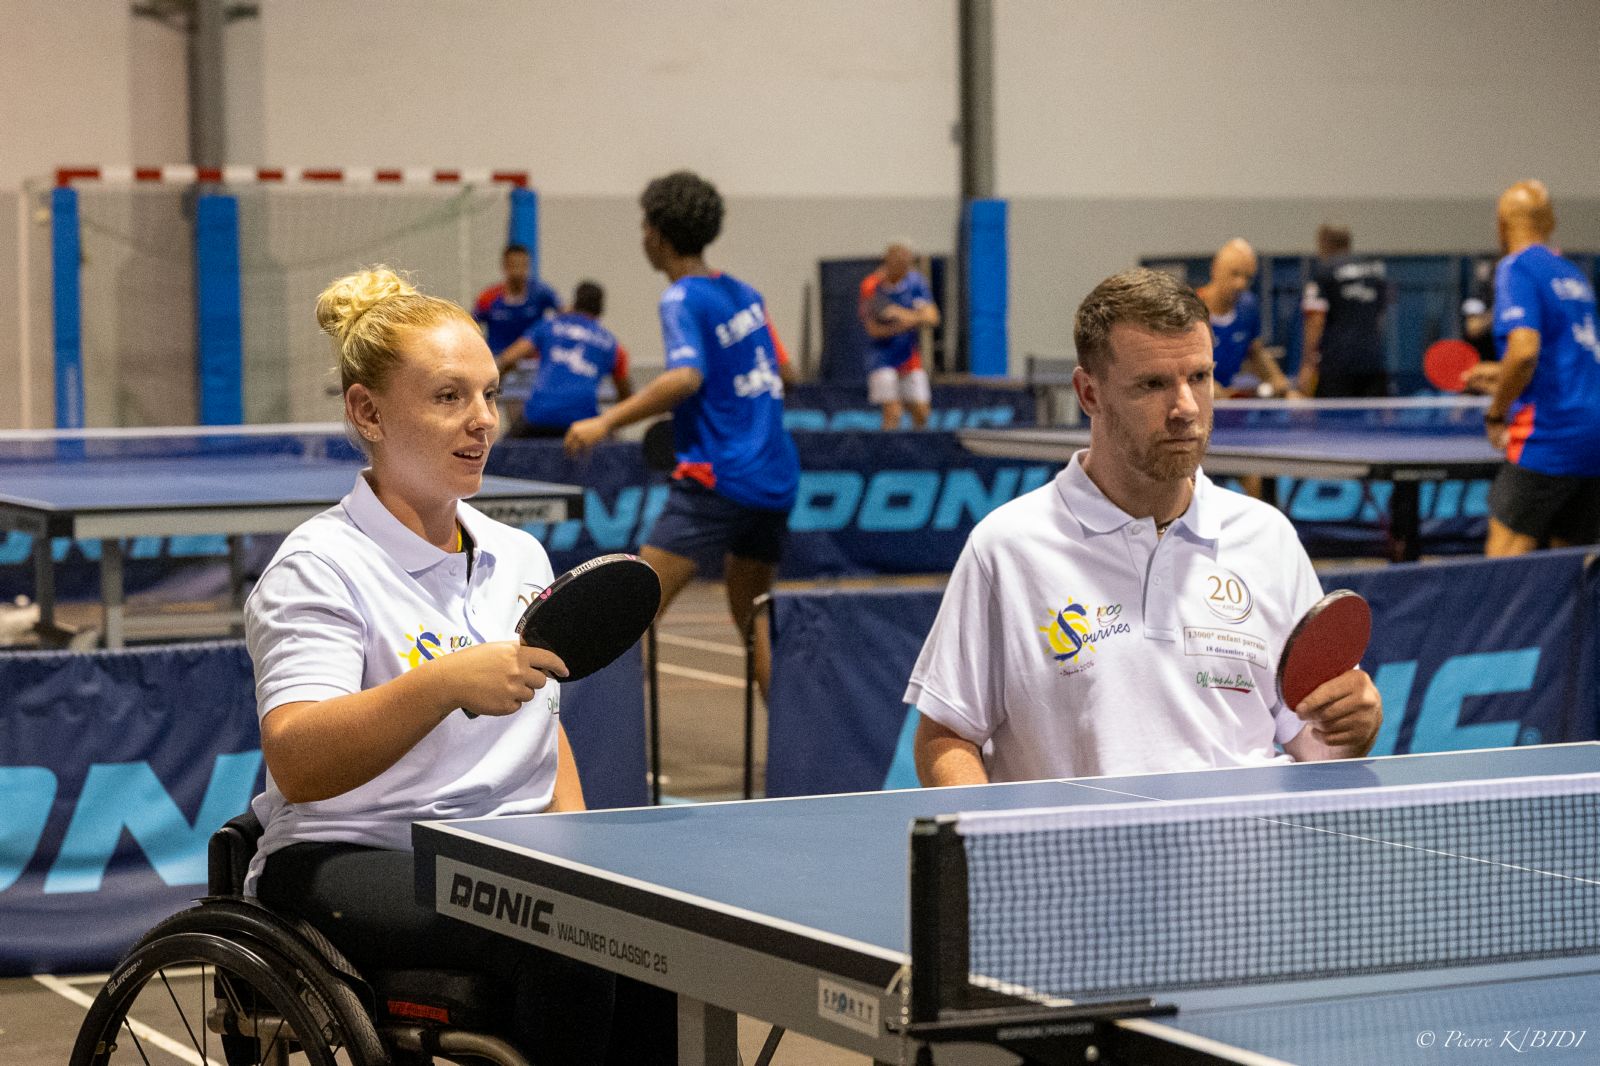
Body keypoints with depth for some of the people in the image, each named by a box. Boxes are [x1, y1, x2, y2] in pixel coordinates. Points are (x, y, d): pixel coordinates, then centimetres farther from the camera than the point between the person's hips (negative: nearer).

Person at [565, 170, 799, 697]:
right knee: (754, 624, 18)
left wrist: (607, 421, -23)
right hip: (776, 477, 8)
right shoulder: (745, 294, 13)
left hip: (717, 479, -8)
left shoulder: (682, 299, -9)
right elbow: (782, 369, 22)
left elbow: (685, 377, -25)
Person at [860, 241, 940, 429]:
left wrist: (909, 317, -30)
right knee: (892, 414, -13)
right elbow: (872, 329, -13)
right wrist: (896, 328, -32)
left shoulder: (916, 282, -1)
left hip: (911, 359, 4)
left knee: (921, 413, 3)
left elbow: (932, 317, -9)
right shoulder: (871, 286, -10)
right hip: (884, 359, -4)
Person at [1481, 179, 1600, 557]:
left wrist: (1495, 415, -8)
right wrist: (1501, 377, 39)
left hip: (1549, 435, -8)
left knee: (1504, 552, -11)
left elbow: (1524, 351, -21)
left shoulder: (1517, 268, -6)